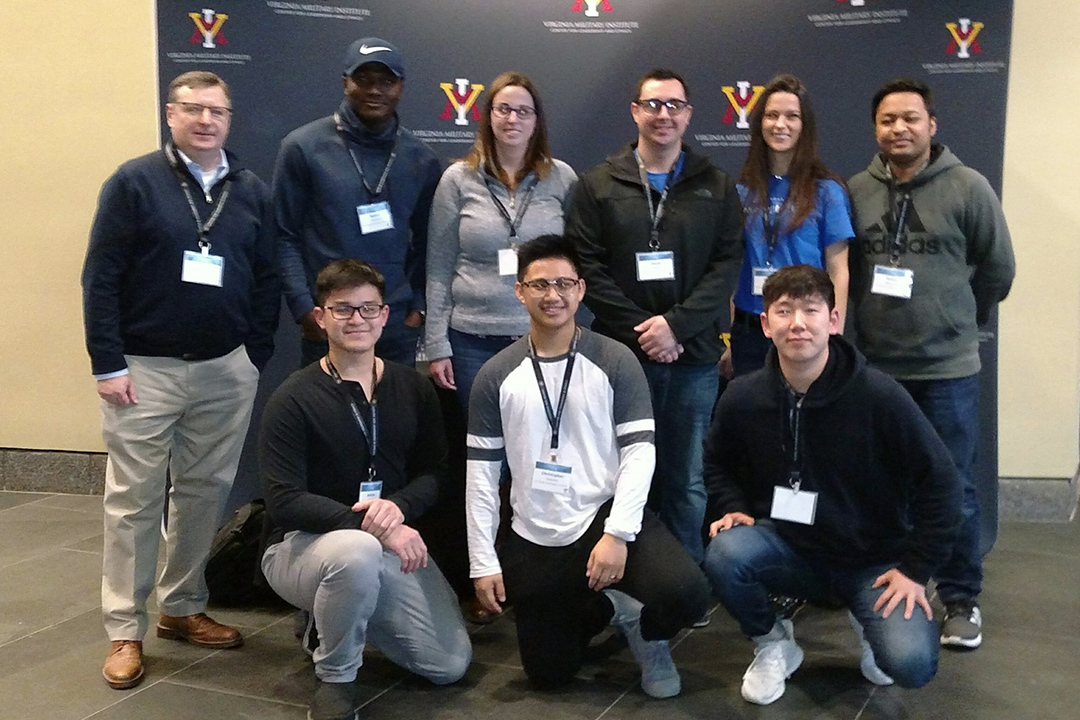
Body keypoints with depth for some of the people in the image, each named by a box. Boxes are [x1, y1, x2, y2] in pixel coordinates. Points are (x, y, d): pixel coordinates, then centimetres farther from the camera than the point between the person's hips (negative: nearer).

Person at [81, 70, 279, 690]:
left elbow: (267, 281, 9)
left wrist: (256, 358, 4)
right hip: (145, 368, -3)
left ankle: (183, 608, 27)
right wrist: (108, 364, -11)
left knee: (206, 493, 10)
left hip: (226, 369, 4)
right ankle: (126, 631, 13)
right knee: (135, 500, 3)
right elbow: (101, 278, -6)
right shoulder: (134, 182, -4)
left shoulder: (253, 192, 7)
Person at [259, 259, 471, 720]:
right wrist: (368, 524, -29)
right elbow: (285, 500, -18)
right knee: (357, 552, -41)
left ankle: (337, 619, 22)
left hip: (391, 543, 5)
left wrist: (398, 506, -19)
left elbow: (435, 473, 4)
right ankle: (335, 679, -12)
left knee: (451, 664, -4)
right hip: (303, 544, -5)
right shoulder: (294, 399, -12)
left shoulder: (414, 389, 2)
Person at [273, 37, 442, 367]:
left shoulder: (421, 160, 7)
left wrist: (418, 306, 2)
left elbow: (425, 241, 12)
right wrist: (303, 308, -10)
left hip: (398, 327, 3)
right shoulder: (303, 147, -3)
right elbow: (284, 236, -3)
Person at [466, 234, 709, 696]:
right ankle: (607, 608, 33)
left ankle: (642, 626, 10)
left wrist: (617, 533, -20)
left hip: (607, 516, -2)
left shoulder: (616, 362, -4)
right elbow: (481, 473, 2)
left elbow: (640, 451, -8)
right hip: (533, 541, 2)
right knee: (549, 674, 3)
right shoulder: (495, 376, 1)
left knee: (687, 594, -27)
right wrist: (483, 562, -2)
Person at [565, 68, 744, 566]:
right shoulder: (599, 185, 6)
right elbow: (587, 266, -1)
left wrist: (676, 324, -13)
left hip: (693, 358, 1)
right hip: (620, 355, -1)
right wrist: (639, 328, -11)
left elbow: (727, 265, 0)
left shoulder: (716, 188, 9)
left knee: (688, 485, 7)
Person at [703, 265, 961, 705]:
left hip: (873, 560, -2)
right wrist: (732, 508, -8)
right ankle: (773, 645, 3)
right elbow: (717, 464, 11)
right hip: (789, 548, 2)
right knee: (724, 555, -29)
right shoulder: (742, 398, -11)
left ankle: (867, 619, 16)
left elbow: (939, 482, -11)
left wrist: (915, 569, -11)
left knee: (911, 665, -23)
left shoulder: (879, 396, -19)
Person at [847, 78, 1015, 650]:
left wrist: (960, 319, 12)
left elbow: (998, 268, 3)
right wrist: (878, 318, 11)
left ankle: (961, 600, 20)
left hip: (948, 368, -2)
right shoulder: (855, 191, 1)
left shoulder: (967, 187, -6)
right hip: (874, 367, 3)